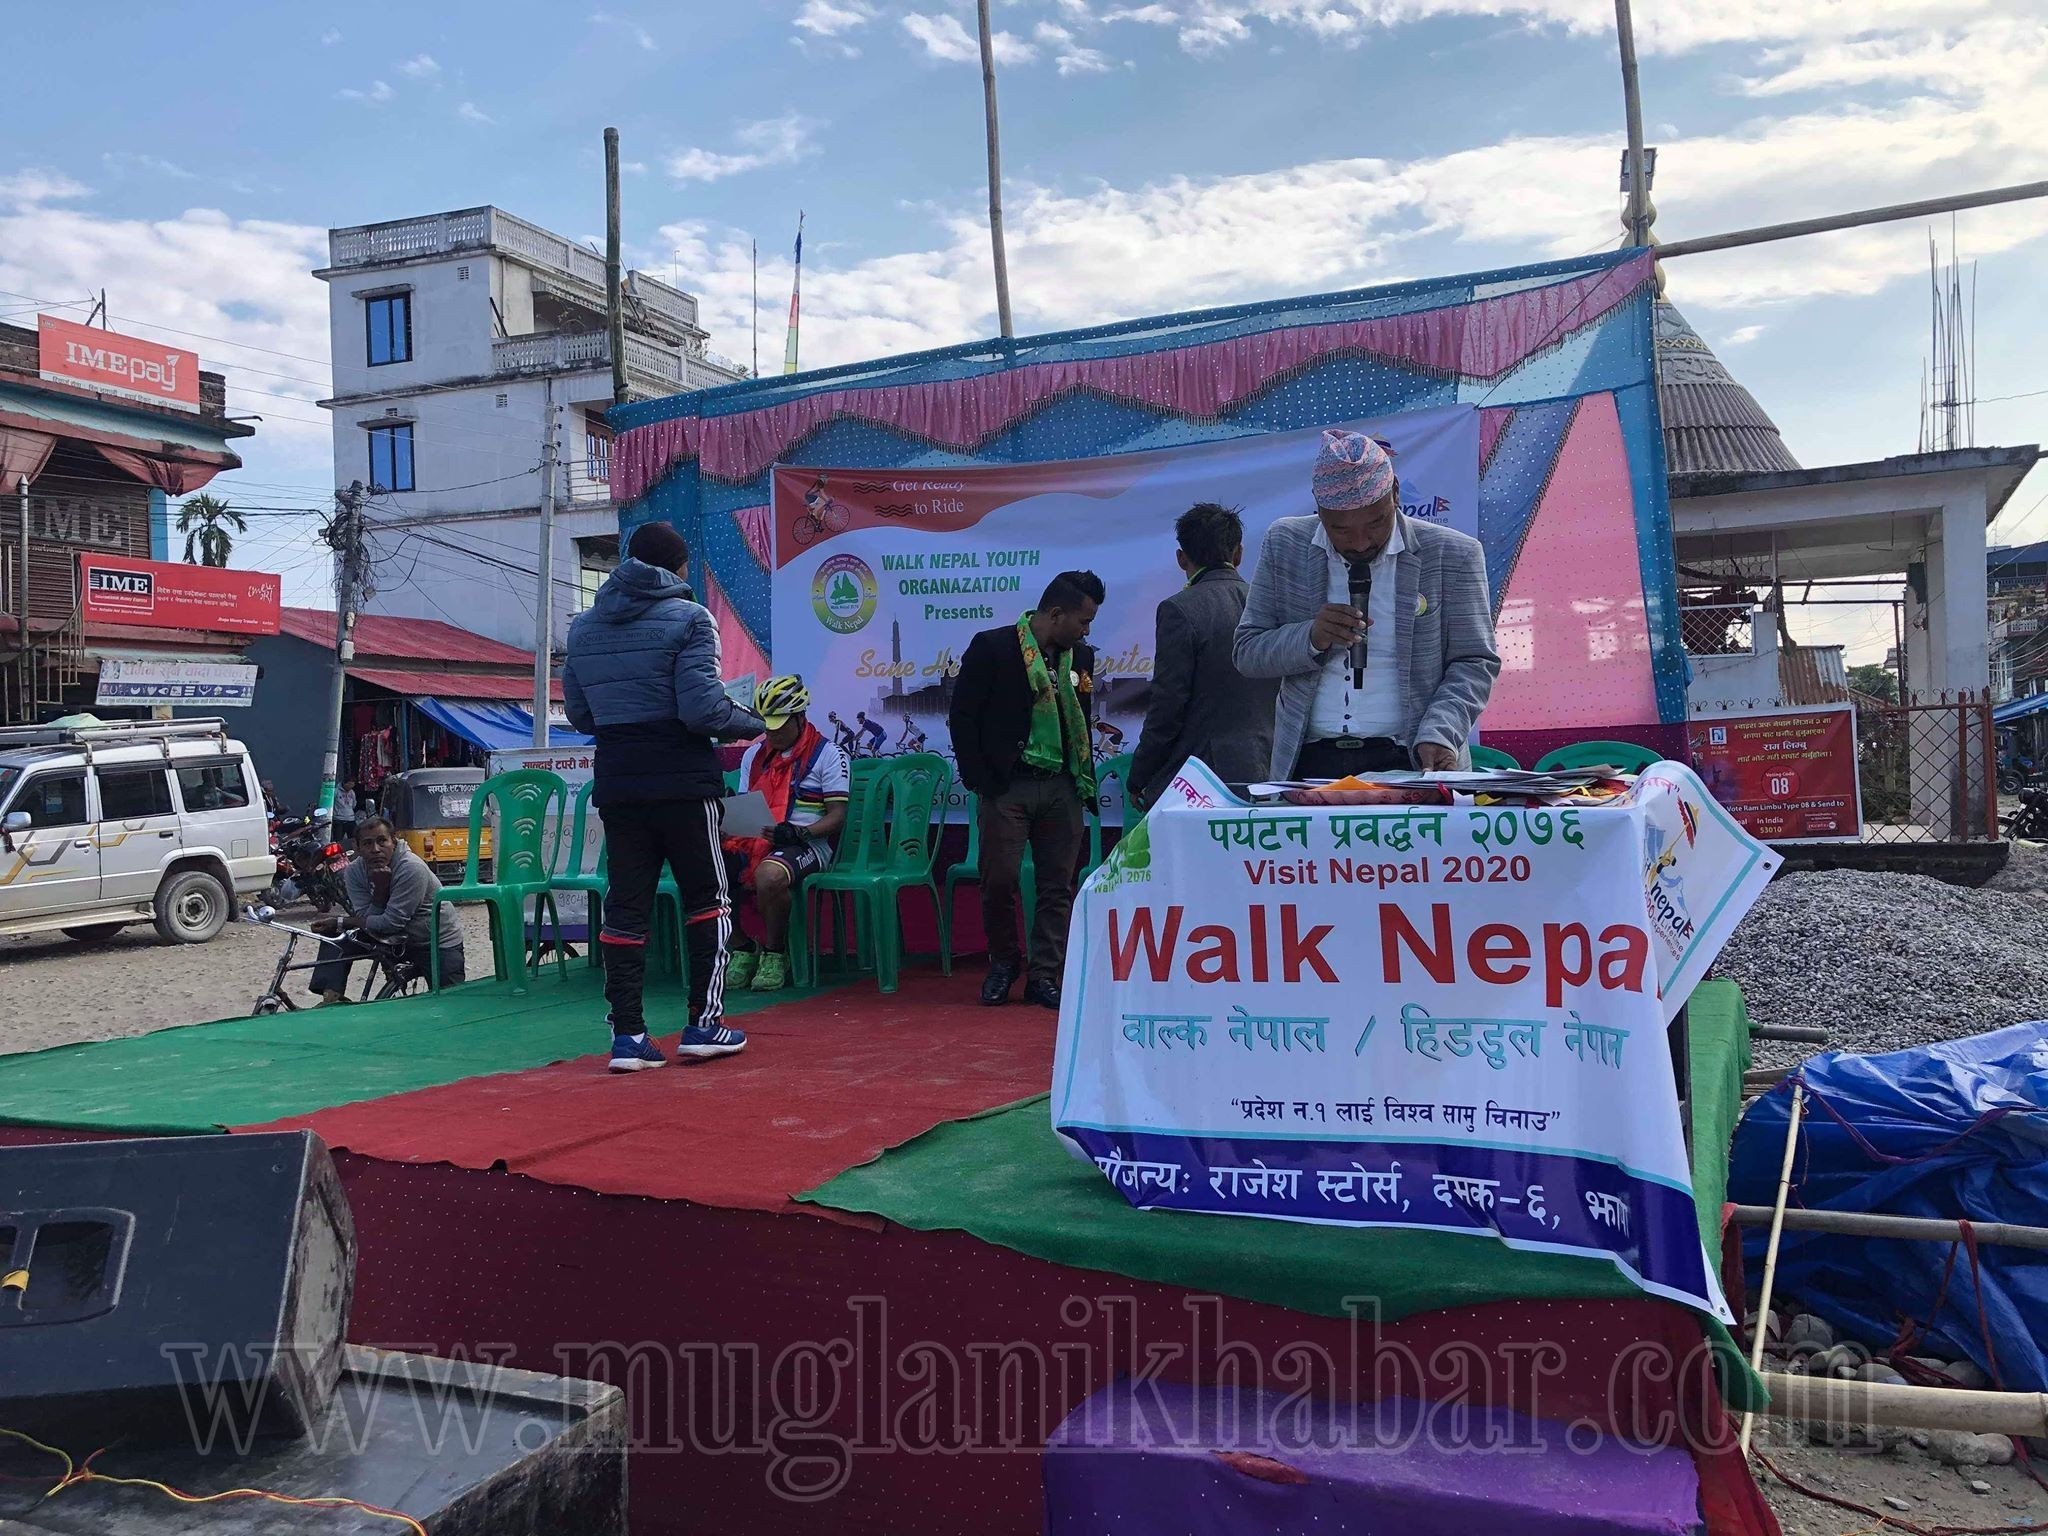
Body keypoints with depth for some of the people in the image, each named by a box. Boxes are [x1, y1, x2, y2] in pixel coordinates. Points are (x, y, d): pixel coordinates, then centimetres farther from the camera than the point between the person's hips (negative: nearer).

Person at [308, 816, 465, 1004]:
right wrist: (379, 888, -29)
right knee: (339, 938, -8)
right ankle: (331, 999, -10)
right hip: (396, 939, 5)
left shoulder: (411, 868, -27)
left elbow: (391, 923, -26)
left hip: (440, 945, -5)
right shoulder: (354, 872, -9)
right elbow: (367, 920, -14)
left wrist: (339, 922, -18)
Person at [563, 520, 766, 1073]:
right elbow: (703, 708, -17)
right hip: (683, 782, -5)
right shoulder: (689, 618, -7)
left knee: (625, 907, 8)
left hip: (616, 782, 5)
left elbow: (578, 713, 13)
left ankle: (627, 1035, 8)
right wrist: (753, 724, 0)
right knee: (707, 899, 9)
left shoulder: (584, 625, 10)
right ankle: (703, 1023, 10)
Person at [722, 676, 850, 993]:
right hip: (754, 838, 6)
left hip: (808, 844, -6)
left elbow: (836, 816, -4)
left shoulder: (828, 755, 0)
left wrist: (798, 832, -20)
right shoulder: (754, 755, 19)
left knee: (769, 874, -39)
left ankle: (774, 954, -13)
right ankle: (741, 950, -6)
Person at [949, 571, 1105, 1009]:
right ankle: (1003, 963, 19)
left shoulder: (1080, 658, 11)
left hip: (1062, 789, 5)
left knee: (1059, 883, 4)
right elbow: (962, 716, -5)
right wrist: (980, 781, -8)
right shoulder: (992, 647, -6)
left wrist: (1085, 782, 11)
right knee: (1000, 879, -4)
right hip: (1007, 786, -4)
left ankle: (1045, 975, 13)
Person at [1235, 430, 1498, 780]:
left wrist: (1438, 735, -12)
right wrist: (1310, 639, -9)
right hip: (1309, 763, 2)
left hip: (1411, 764, -2)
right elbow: (1245, 653, 11)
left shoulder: (1452, 554, 4)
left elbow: (1475, 663, 6)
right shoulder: (1284, 545, 9)